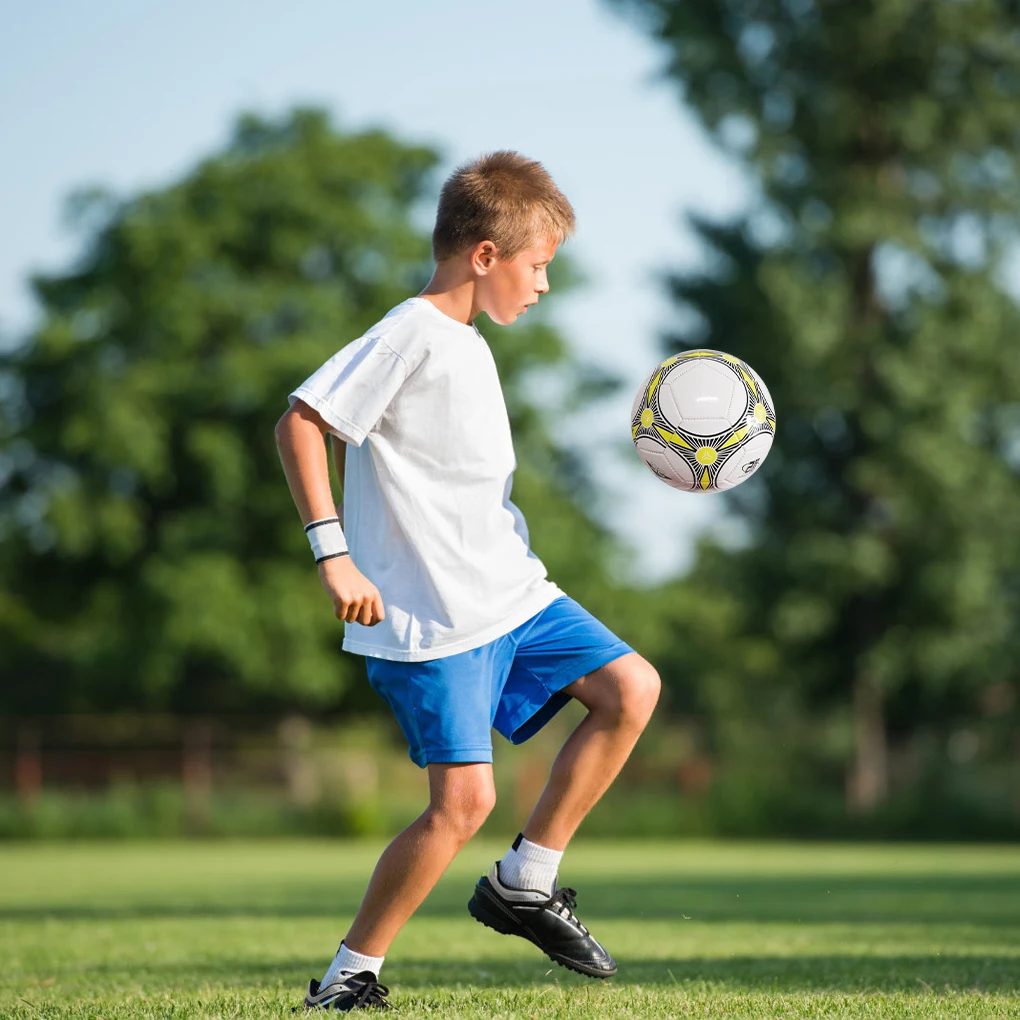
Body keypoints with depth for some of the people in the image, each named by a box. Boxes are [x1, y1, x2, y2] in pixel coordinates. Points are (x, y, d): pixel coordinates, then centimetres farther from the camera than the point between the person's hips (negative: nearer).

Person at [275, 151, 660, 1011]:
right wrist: (334, 554, -23)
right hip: (431, 618, -9)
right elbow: (302, 422, -19)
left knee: (630, 688, -1)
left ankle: (525, 884, 9)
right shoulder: (412, 335, -14)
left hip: (509, 593, 9)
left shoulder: (466, 346, 15)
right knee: (464, 798, -14)